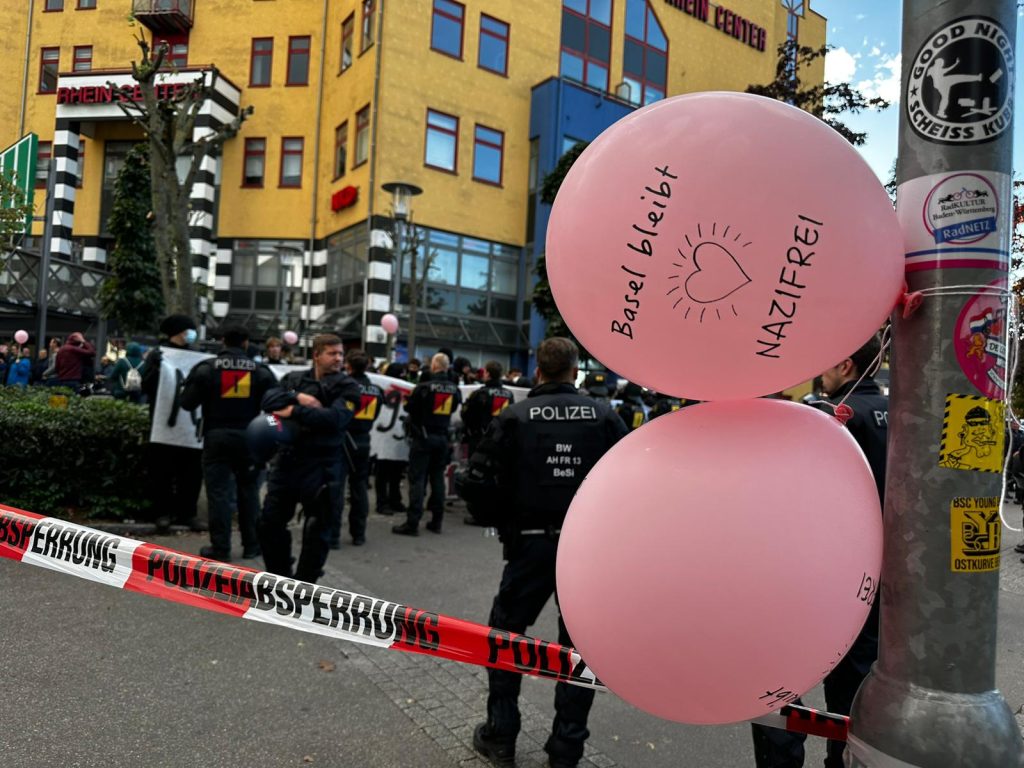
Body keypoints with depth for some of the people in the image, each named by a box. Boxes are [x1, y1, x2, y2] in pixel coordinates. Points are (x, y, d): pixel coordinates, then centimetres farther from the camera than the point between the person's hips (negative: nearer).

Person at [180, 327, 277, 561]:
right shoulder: (261, 371, 1)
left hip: (216, 437, -1)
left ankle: (220, 547, 7)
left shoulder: (206, 368, -3)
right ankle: (251, 544, 17)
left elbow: (187, 402, 0)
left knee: (218, 492, 4)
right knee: (248, 491, 13)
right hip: (248, 438, 2)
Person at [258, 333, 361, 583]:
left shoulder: (347, 386, -2)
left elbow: (335, 418, -19)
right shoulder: (294, 378, 11)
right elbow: (269, 399, -3)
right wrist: (298, 398, -18)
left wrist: (295, 411, -16)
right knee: (270, 522, 11)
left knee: (317, 529, 3)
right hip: (287, 459, 4)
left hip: (322, 466, -4)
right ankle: (280, 577, 30)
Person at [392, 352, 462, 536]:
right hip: (442, 437, 5)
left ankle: (412, 523, -1)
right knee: (438, 478, 13)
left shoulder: (424, 387, -16)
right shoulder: (454, 389, 0)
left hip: (423, 437, -5)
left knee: (417, 479, -1)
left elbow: (409, 407, -6)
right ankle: (436, 521, 18)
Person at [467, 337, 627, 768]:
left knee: (504, 635, 17)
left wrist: (504, 523, 10)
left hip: (532, 544, -1)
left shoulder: (515, 416, -5)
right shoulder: (605, 416, -2)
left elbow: (482, 477, -5)